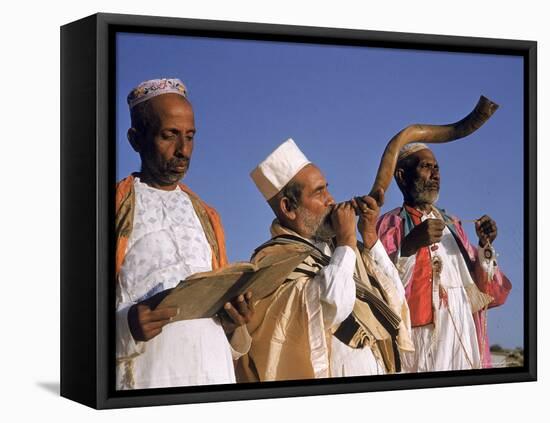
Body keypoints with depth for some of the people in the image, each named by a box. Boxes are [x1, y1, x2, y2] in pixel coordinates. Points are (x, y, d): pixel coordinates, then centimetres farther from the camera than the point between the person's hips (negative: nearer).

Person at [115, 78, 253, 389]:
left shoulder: (206, 217, 18)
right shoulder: (117, 209, 2)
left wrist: (234, 319, 1)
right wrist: (124, 325, -22)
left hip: (214, 373, 5)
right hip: (146, 374, -5)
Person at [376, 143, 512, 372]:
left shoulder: (451, 224, 19)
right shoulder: (391, 224, 1)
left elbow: (484, 291, 15)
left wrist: (485, 246, 0)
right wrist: (410, 244, -25)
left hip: (463, 339, 5)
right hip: (420, 339, -5)